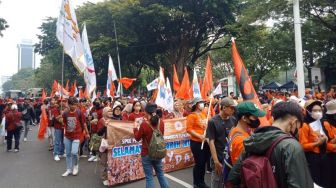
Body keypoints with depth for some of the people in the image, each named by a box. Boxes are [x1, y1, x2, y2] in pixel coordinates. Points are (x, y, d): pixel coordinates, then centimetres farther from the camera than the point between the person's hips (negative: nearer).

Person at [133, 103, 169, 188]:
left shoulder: (144, 124, -19)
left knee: (149, 177, 7)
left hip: (147, 154, -4)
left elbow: (137, 138, -5)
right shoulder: (161, 122, -6)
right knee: (161, 174, 21)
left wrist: (136, 127, 11)